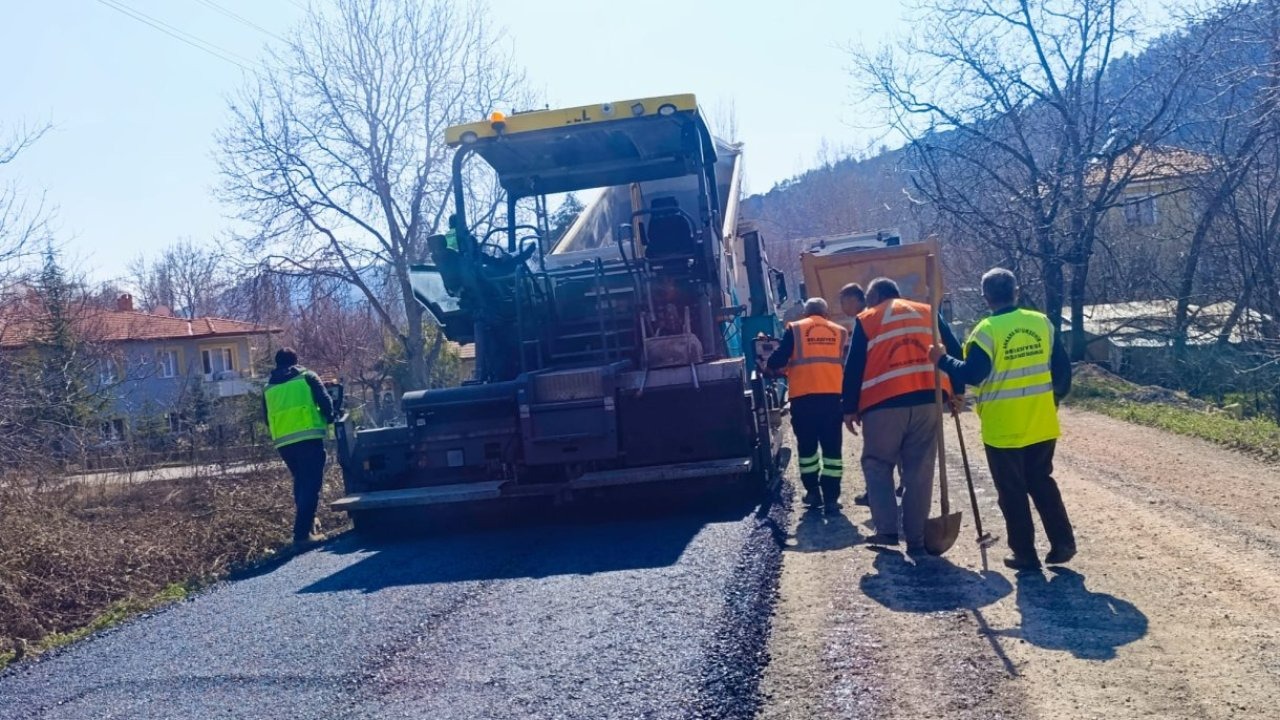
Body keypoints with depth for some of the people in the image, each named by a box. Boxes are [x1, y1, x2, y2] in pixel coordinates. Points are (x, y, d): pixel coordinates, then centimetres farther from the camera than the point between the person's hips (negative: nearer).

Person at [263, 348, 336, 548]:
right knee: (310, 484, -5)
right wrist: (329, 419, 17)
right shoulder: (306, 377, 6)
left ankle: (306, 524, 26)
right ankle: (302, 532, -14)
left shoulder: (269, 388, 17)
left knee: (300, 482, 21)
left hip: (283, 443, 5)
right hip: (309, 438, -5)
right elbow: (325, 402, -1)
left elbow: (268, 419, 19)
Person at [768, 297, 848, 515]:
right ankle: (831, 498, 3)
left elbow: (779, 359, 1)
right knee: (832, 447, 5)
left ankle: (813, 492, 19)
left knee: (807, 446, 13)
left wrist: (770, 365, 22)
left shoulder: (795, 329, 7)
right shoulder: (840, 332, 15)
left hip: (803, 397, -1)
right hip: (833, 395, 1)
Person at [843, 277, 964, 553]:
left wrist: (850, 408, 7)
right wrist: (956, 390, 17)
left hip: (884, 402, -3)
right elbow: (954, 351, 13)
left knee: (877, 464, 12)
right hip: (927, 399, 3)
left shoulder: (867, 319, 10)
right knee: (920, 470, 8)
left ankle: (887, 530, 1)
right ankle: (916, 539, 7)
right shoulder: (927, 312, 19)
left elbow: (853, 367, 4)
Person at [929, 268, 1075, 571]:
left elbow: (972, 374, -19)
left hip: (1003, 428, -5)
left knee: (1012, 492, 7)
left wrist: (943, 359, -5)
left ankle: (1025, 554, 12)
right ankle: (1062, 542, 17)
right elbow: (1062, 368, 6)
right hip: (1042, 425, 5)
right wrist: (1054, 398, 21)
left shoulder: (987, 330, -14)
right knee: (1042, 483, 20)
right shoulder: (1042, 322, 2)